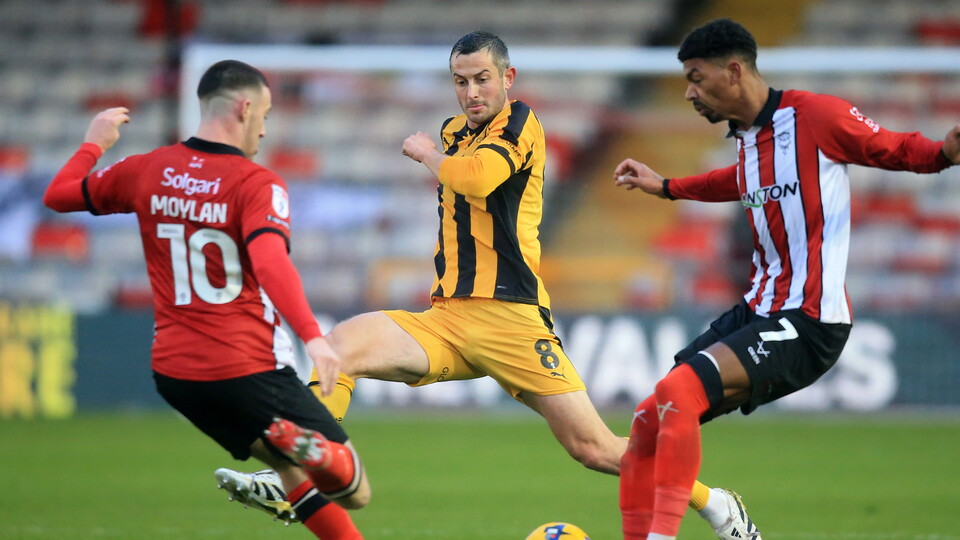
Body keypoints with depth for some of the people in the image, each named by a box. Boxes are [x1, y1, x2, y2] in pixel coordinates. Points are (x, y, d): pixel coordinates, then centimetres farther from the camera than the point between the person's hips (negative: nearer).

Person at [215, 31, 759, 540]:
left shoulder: (520, 124, -5)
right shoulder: (455, 130, 18)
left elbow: (475, 178, -23)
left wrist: (428, 152, -5)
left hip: (511, 318, -6)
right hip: (446, 319, 6)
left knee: (596, 449, -7)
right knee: (341, 344, -19)